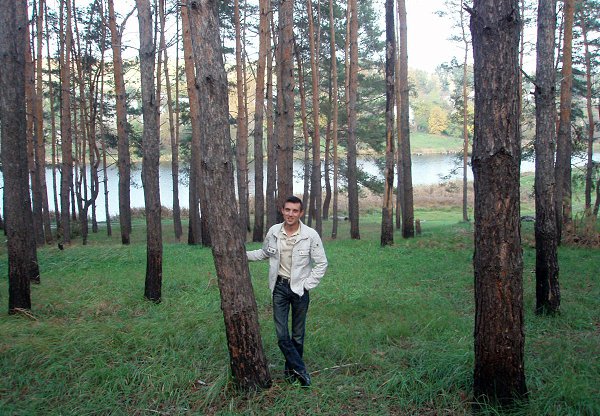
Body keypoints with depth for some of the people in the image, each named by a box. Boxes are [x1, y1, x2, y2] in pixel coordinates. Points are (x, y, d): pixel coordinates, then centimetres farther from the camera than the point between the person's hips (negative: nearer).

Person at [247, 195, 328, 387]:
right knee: (281, 335, -3)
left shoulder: (311, 235, -13)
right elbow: (265, 252, 15)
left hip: (300, 289, -2)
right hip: (279, 286, 2)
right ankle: (300, 369, 11)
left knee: (298, 335, 10)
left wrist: (307, 285, -8)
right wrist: (244, 255, 3)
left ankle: (291, 368, 30)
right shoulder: (273, 231, -5)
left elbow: (321, 263, -4)